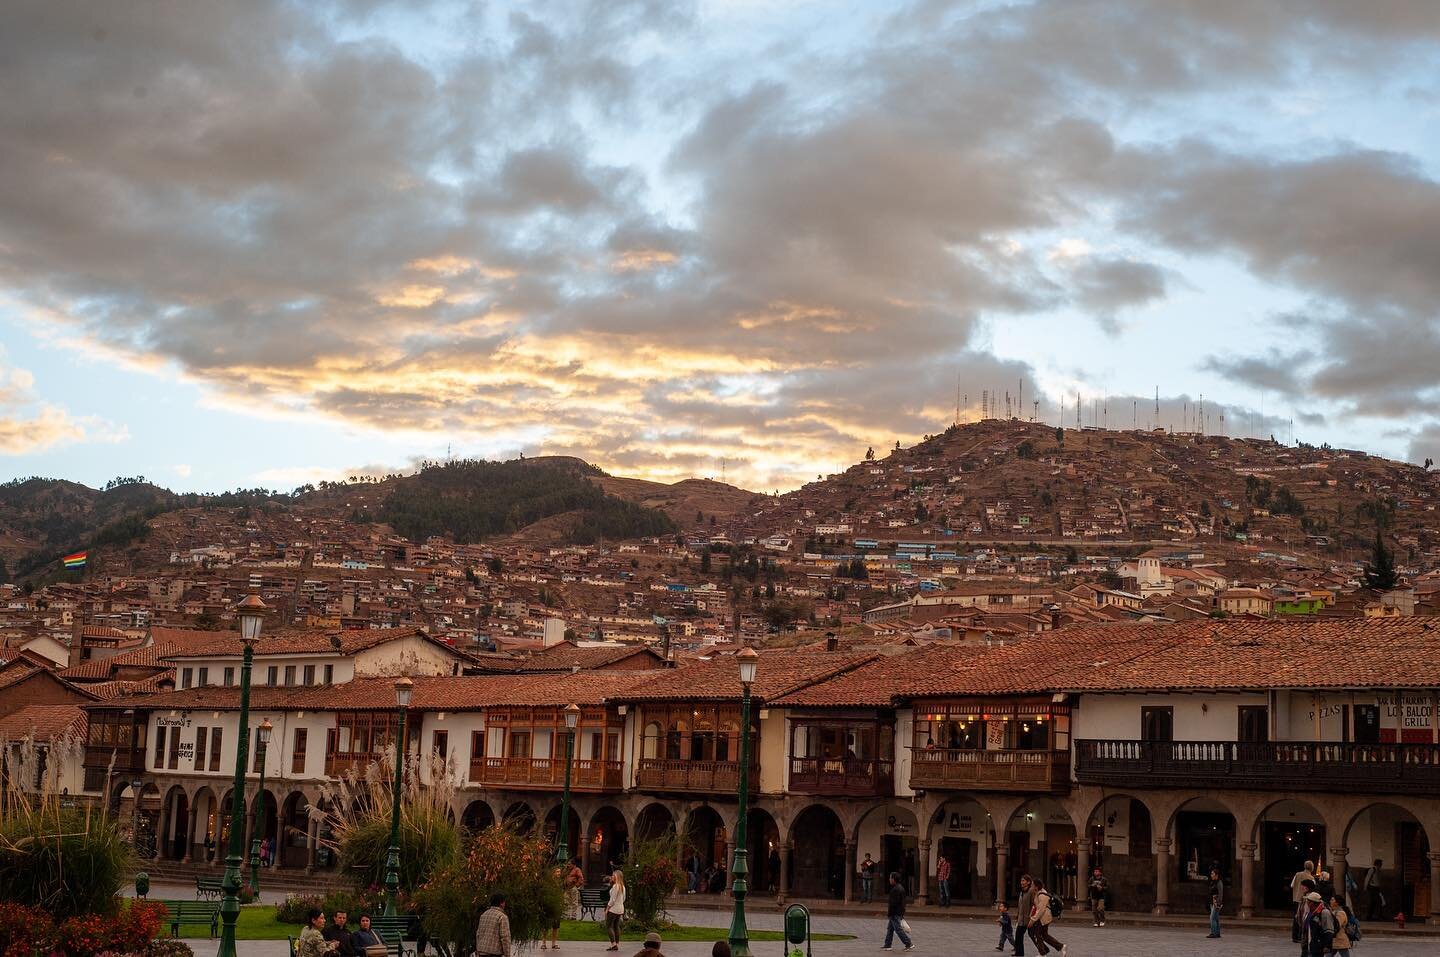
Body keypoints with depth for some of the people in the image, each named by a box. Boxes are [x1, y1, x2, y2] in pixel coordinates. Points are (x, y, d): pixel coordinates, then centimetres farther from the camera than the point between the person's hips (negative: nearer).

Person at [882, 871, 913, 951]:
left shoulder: (895, 890, -21)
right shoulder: (900, 888, 12)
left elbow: (893, 903, -23)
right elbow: (902, 902, 18)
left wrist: (888, 914, -18)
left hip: (895, 914, -10)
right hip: (900, 912, 10)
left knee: (898, 929, -6)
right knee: (890, 929, 14)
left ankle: (909, 944, -4)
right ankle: (887, 945, 18)